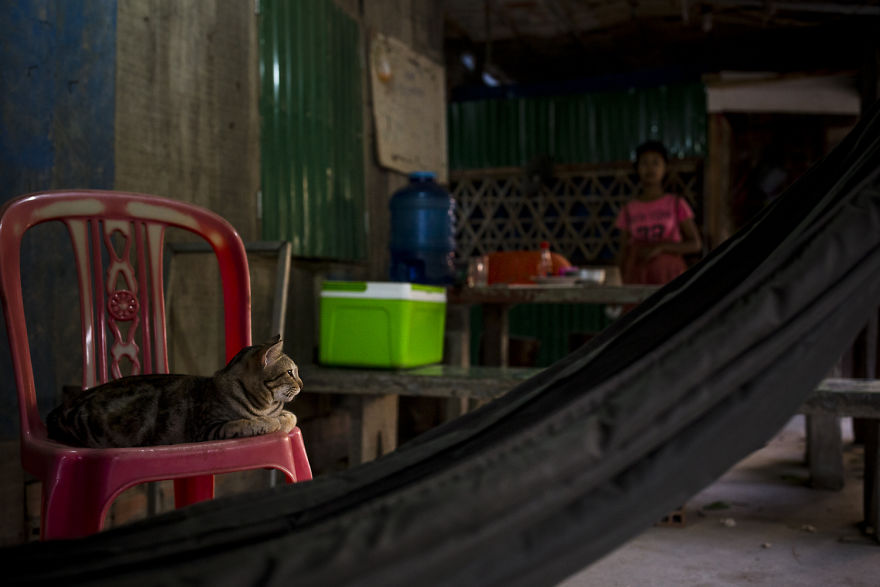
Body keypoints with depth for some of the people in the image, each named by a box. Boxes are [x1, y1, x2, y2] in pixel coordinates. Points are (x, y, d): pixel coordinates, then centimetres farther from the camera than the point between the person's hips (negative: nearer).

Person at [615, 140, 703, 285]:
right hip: (638, 280, 1)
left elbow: (696, 244, 0)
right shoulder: (629, 209, 8)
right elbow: (623, 254, 9)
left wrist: (661, 247, -12)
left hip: (670, 276, -1)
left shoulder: (677, 204, 4)